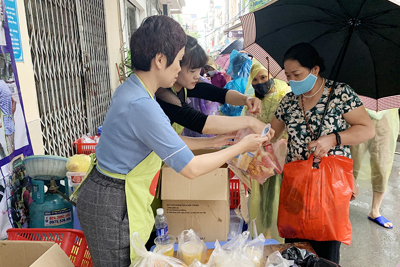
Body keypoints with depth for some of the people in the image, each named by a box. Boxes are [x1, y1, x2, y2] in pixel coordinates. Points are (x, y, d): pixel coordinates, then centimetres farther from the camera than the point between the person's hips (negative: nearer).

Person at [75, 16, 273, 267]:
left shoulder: (132, 89, 2)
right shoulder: (141, 105, -29)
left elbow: (168, 141, 10)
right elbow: (191, 168, -24)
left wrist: (212, 142, 7)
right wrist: (241, 147, -13)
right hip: (111, 206, -9)